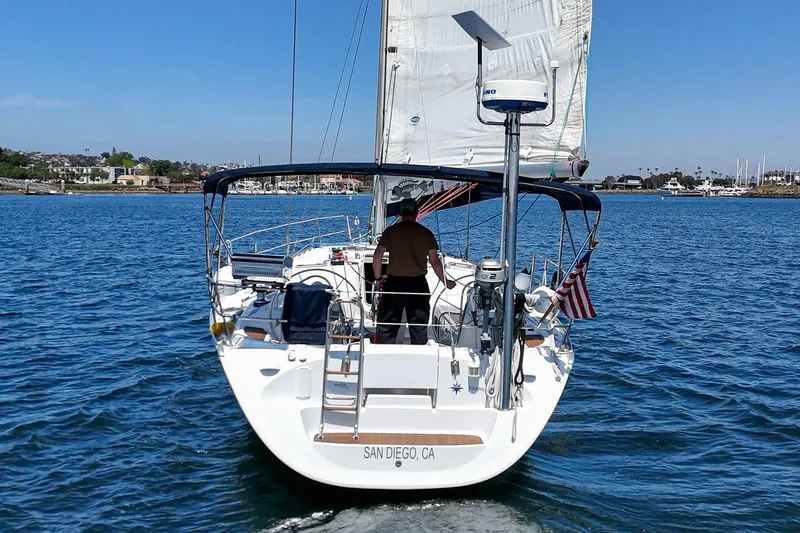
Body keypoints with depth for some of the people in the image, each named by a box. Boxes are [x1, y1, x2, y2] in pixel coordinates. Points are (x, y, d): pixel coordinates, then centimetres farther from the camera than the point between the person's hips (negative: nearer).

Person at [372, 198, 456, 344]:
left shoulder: (391, 231, -1)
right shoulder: (426, 233, 1)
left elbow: (377, 256, -7)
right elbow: (435, 262, 1)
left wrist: (378, 279, 5)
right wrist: (446, 282, 13)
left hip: (394, 283, -1)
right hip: (418, 284, 1)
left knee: (387, 327, 7)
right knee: (419, 327, 9)